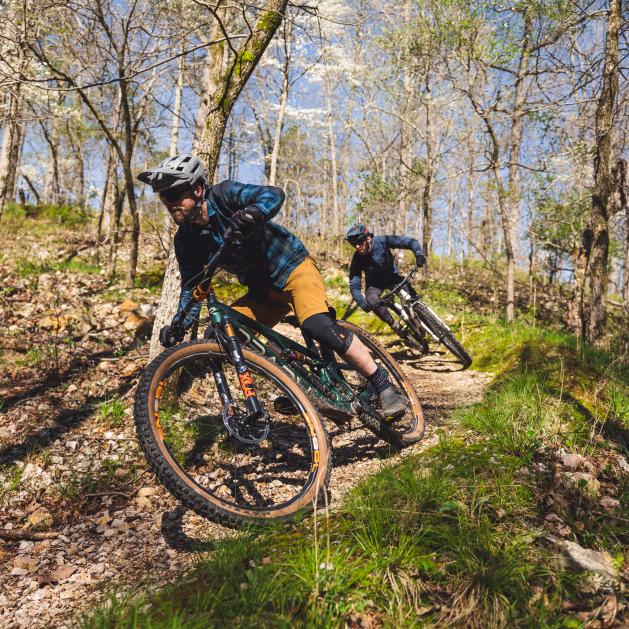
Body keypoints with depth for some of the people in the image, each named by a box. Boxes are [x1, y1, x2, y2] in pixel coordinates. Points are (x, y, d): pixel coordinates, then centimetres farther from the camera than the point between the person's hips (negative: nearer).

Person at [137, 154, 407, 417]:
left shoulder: (224, 195, -17)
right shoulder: (185, 240, -1)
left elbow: (273, 194, -31)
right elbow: (192, 286, 2)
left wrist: (250, 215, -51)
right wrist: (180, 324, -14)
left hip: (293, 267, -7)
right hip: (262, 291, 7)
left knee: (318, 326, -30)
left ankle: (384, 387, -14)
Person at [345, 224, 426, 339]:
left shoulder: (381, 242, -28)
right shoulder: (357, 259, -24)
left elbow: (410, 242, -30)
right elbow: (354, 286, -21)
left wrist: (419, 253, -50)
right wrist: (363, 303, -38)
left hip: (391, 277, 0)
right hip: (373, 284, 0)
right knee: (372, 300, -31)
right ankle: (396, 326, -12)